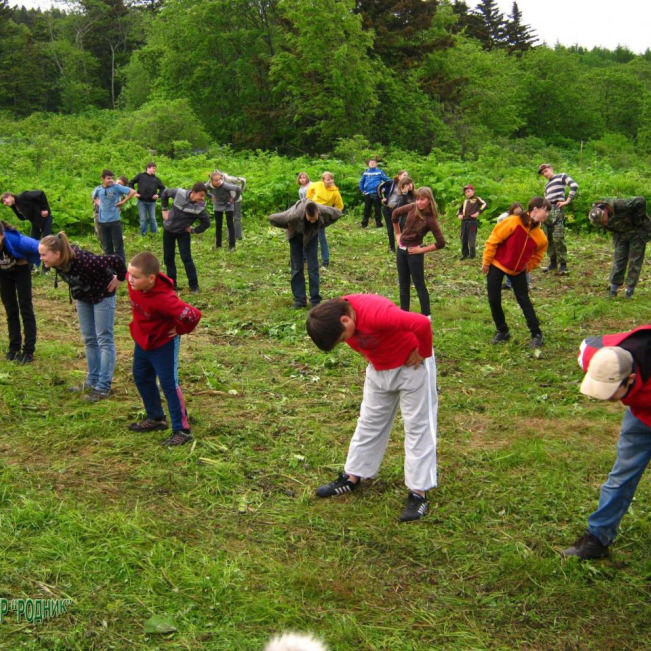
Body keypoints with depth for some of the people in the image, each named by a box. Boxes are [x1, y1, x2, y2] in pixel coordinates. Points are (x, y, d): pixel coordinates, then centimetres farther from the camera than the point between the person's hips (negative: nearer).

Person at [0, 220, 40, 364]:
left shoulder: (15, 240, -39)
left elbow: (39, 247, -33)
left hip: (20, 270, -3)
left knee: (25, 308, -3)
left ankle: (29, 351, 0)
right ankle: (14, 348, 19)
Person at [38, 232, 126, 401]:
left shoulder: (83, 261, -40)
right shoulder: (57, 262, -18)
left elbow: (115, 260, -38)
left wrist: (120, 278, -23)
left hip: (102, 294, -7)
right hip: (82, 297, 7)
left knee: (104, 340, -2)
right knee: (89, 340, 14)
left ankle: (103, 388, 1)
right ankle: (92, 381, 26)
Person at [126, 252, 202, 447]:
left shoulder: (164, 299, -38)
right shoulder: (134, 282, -18)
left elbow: (193, 315, -40)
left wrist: (179, 330, -20)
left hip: (163, 344, -8)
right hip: (142, 340, 9)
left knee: (169, 384, -4)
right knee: (142, 378, 21)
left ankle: (181, 430, 5)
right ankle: (155, 418, 40)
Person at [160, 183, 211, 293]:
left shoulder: (200, 207, -23)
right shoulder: (179, 193, -21)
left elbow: (206, 223, -8)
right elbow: (165, 193, 0)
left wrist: (193, 230, -8)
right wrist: (165, 209, 0)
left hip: (183, 232, -2)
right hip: (168, 230, 2)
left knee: (186, 258, -8)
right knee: (168, 258, 8)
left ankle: (194, 286, 1)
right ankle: (172, 284, 21)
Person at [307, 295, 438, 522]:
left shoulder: (374, 313, -38)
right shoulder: (334, 316, -13)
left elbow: (422, 323, -43)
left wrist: (423, 353, -26)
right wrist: (372, 356, 5)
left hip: (411, 365, -7)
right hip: (378, 369, 7)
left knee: (417, 426, 1)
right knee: (369, 423, 15)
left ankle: (418, 492, 6)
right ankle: (352, 477, 27)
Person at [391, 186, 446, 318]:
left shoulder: (430, 220, -19)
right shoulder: (412, 207, -6)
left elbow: (441, 243, -20)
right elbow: (395, 213, 12)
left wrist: (422, 249, -14)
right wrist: (398, 234, 13)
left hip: (414, 252, -6)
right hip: (401, 249, 6)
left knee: (419, 284, 1)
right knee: (403, 283, 14)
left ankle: (426, 315, 10)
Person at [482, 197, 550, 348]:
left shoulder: (540, 237, -10)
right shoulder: (513, 222, -23)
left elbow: (536, 256, 8)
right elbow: (493, 240, -17)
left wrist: (527, 267, -2)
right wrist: (486, 262, -12)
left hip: (518, 270, 2)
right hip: (497, 265, -2)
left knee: (524, 300, 1)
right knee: (494, 300, 0)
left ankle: (536, 334, 9)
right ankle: (502, 331, 17)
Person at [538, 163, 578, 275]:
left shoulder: (562, 177, 8)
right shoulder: (547, 185, 29)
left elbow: (574, 186, -7)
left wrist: (567, 201, -11)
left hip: (557, 209, -8)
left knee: (558, 238, -15)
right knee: (549, 239, 5)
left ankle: (563, 264, -12)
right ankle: (553, 262, 13)